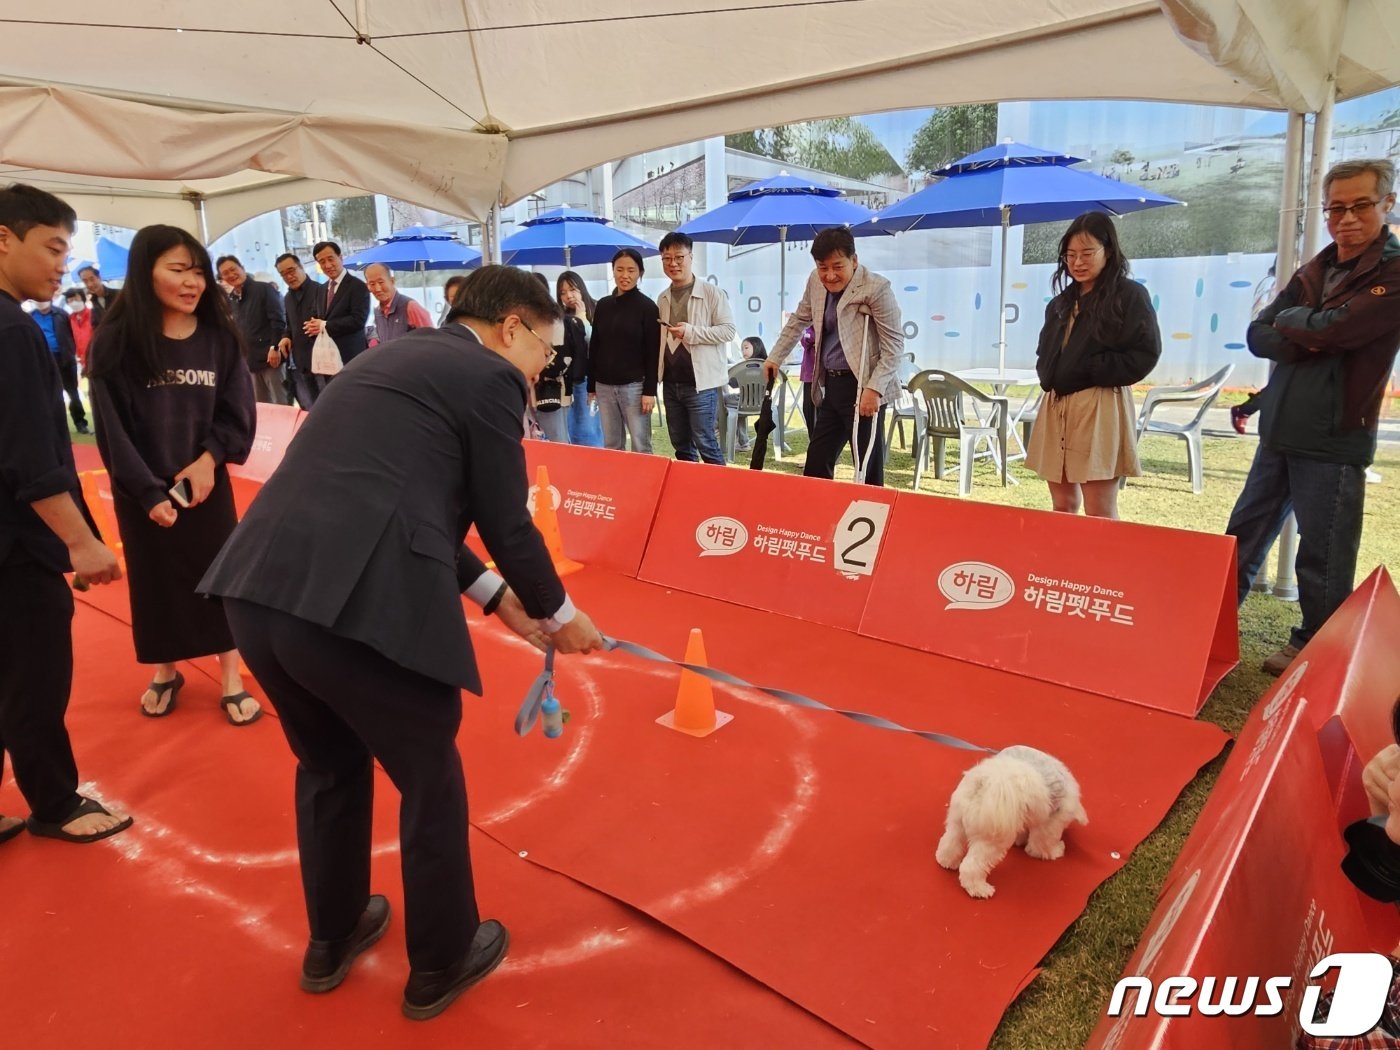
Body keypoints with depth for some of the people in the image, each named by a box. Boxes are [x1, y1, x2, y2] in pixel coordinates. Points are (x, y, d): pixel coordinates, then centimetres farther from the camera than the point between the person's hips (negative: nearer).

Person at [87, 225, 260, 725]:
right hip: (143, 491, -1)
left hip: (207, 482, 1)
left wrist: (209, 459, -16)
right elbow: (113, 429, -11)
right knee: (157, 581, 12)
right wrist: (148, 492, -16)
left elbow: (238, 412, -2)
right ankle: (165, 673, 32)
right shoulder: (116, 341, -11)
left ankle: (232, 679, 19)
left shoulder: (219, 336, -5)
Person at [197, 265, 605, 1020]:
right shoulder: (489, 376, 1)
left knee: (329, 765, 29)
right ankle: (440, 963, 36)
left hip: (258, 591, 8)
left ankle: (332, 938, 49)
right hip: (361, 606, -8)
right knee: (431, 787, 16)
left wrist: (494, 595, 28)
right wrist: (559, 615, 18)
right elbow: (507, 524, 0)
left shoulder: (394, 359, 25)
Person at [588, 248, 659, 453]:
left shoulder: (647, 307, -2)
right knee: (611, 446, 8)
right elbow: (594, 347, 15)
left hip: (634, 386, -4)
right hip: (604, 386, 5)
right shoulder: (603, 305, 11)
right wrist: (591, 385, 11)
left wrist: (650, 390, -12)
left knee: (640, 447, -4)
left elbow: (652, 353, -5)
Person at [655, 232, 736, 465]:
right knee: (680, 445, 13)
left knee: (705, 443, -4)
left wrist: (691, 332, -20)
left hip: (701, 383, -6)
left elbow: (728, 330, -11)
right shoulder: (663, 299, 11)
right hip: (671, 384, 6)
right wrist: (658, 374, 10)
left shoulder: (711, 293, -7)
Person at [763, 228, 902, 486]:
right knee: (816, 462, 15)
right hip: (830, 385, 7)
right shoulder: (816, 281, 6)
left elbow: (894, 344, -13)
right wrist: (775, 358, 25)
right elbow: (798, 321, 22)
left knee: (867, 468, -4)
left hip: (863, 389, -7)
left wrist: (874, 389, -21)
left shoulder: (876, 288, -15)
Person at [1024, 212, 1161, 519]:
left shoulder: (1130, 295, -2)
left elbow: (1145, 354, -10)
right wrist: (1048, 376, 5)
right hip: (1056, 406, 7)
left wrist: (1090, 372, -14)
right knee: (1062, 508, 11)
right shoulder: (1062, 301, 18)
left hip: (1100, 408, -6)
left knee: (1099, 514, -6)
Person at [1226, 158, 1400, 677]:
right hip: (1279, 432, 7)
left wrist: (1291, 319, -3)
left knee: (1324, 559, 2)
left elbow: (1336, 328, -22)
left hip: (1334, 441, -7)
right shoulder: (1314, 271, 13)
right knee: (1242, 541, 14)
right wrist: (1308, 339, -13)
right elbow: (1259, 336, 4)